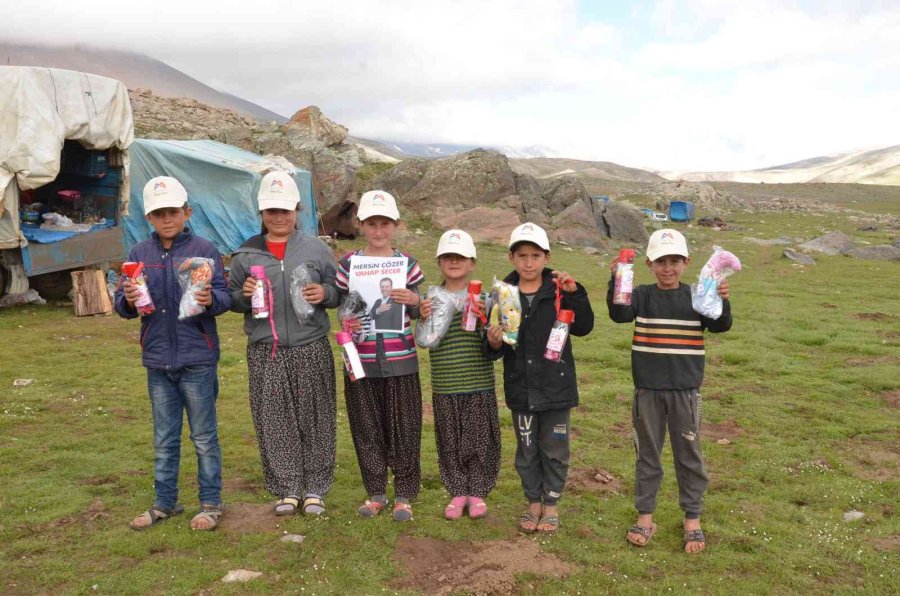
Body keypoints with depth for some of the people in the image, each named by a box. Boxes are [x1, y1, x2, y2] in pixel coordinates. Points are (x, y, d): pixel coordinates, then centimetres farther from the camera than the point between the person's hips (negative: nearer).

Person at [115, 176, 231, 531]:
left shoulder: (204, 250, -4)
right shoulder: (139, 254, 6)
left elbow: (225, 296, -9)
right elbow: (122, 305, 5)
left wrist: (211, 299, -31)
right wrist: (128, 301, -18)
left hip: (198, 359, -4)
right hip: (157, 360, 4)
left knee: (204, 437, 7)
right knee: (164, 439, 15)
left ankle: (211, 503, 19)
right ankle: (165, 502, 28)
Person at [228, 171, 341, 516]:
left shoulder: (316, 249, 5)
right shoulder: (246, 254, 8)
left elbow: (339, 292, 9)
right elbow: (231, 299, 13)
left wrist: (324, 293, -12)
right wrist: (243, 295, -9)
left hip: (311, 349, -1)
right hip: (265, 352, 1)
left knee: (314, 421, 5)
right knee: (275, 423, 5)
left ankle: (314, 488, 20)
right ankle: (287, 489, 20)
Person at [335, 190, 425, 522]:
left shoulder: (407, 263, 2)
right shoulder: (348, 264, 3)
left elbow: (418, 315, 4)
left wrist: (414, 302, -18)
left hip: (400, 360, -1)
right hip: (362, 360, 1)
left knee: (403, 428, 5)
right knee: (367, 429, 10)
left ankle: (404, 495, 19)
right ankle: (375, 492, 26)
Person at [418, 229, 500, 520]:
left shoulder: (483, 297, -1)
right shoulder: (431, 299, 2)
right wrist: (423, 319, -19)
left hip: (479, 384, -1)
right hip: (444, 386, 1)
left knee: (479, 439, 8)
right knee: (450, 441, 10)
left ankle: (477, 492, 24)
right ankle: (458, 492, 26)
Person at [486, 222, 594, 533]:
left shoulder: (558, 292, -6)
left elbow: (583, 327, -14)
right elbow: (496, 348, 2)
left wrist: (574, 293, -25)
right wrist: (494, 342, -21)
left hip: (555, 385, -1)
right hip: (520, 387, 2)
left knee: (555, 449, 11)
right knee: (526, 450, 14)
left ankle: (551, 504, 29)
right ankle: (533, 502, 33)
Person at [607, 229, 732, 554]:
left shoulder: (696, 296, -1)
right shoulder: (642, 296, -2)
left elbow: (720, 326, -12)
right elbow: (619, 314, -19)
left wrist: (722, 301, -32)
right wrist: (616, 282, -35)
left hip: (685, 389, 0)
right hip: (647, 389, 0)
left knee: (688, 454, 10)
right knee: (647, 453, 12)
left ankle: (692, 518, 24)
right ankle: (645, 515, 24)